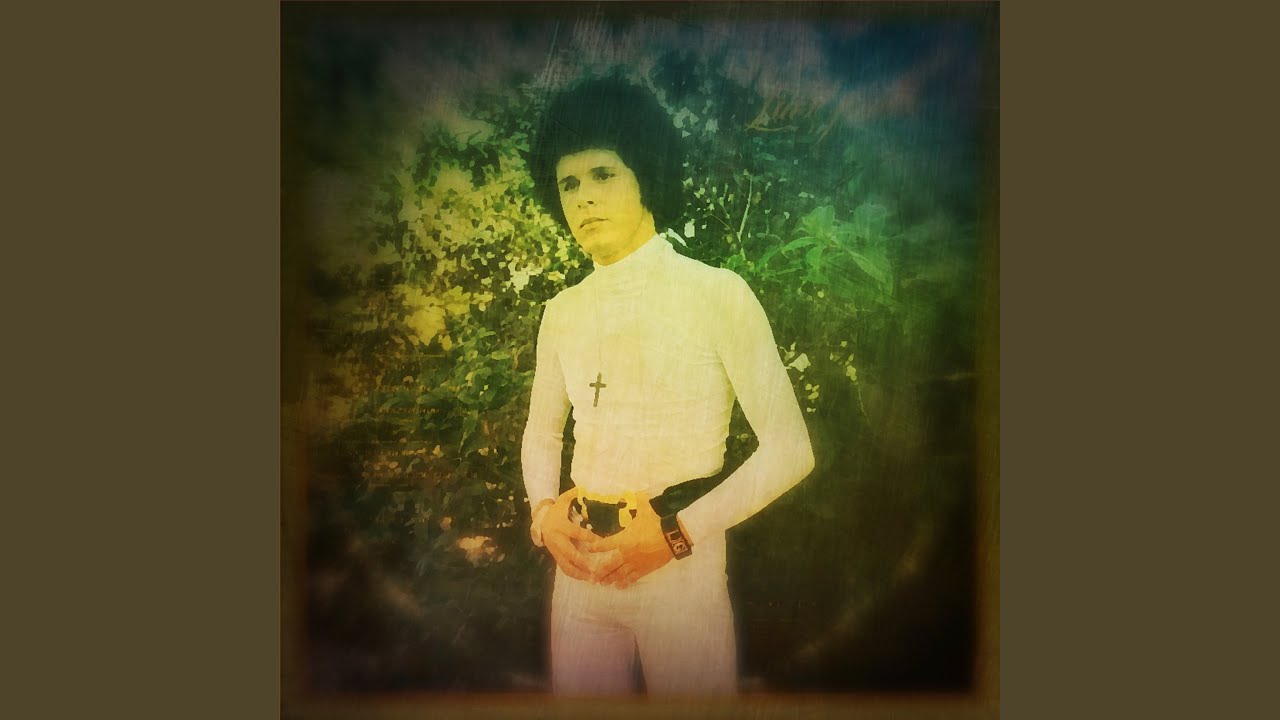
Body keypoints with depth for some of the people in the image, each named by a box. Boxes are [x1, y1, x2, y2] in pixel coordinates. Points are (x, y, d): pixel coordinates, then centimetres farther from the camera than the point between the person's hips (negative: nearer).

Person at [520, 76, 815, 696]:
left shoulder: (716, 294, -10)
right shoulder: (562, 312, 5)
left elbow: (790, 448, -10)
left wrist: (677, 533, -15)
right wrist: (543, 511, -2)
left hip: (681, 565, -4)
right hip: (579, 564, 4)